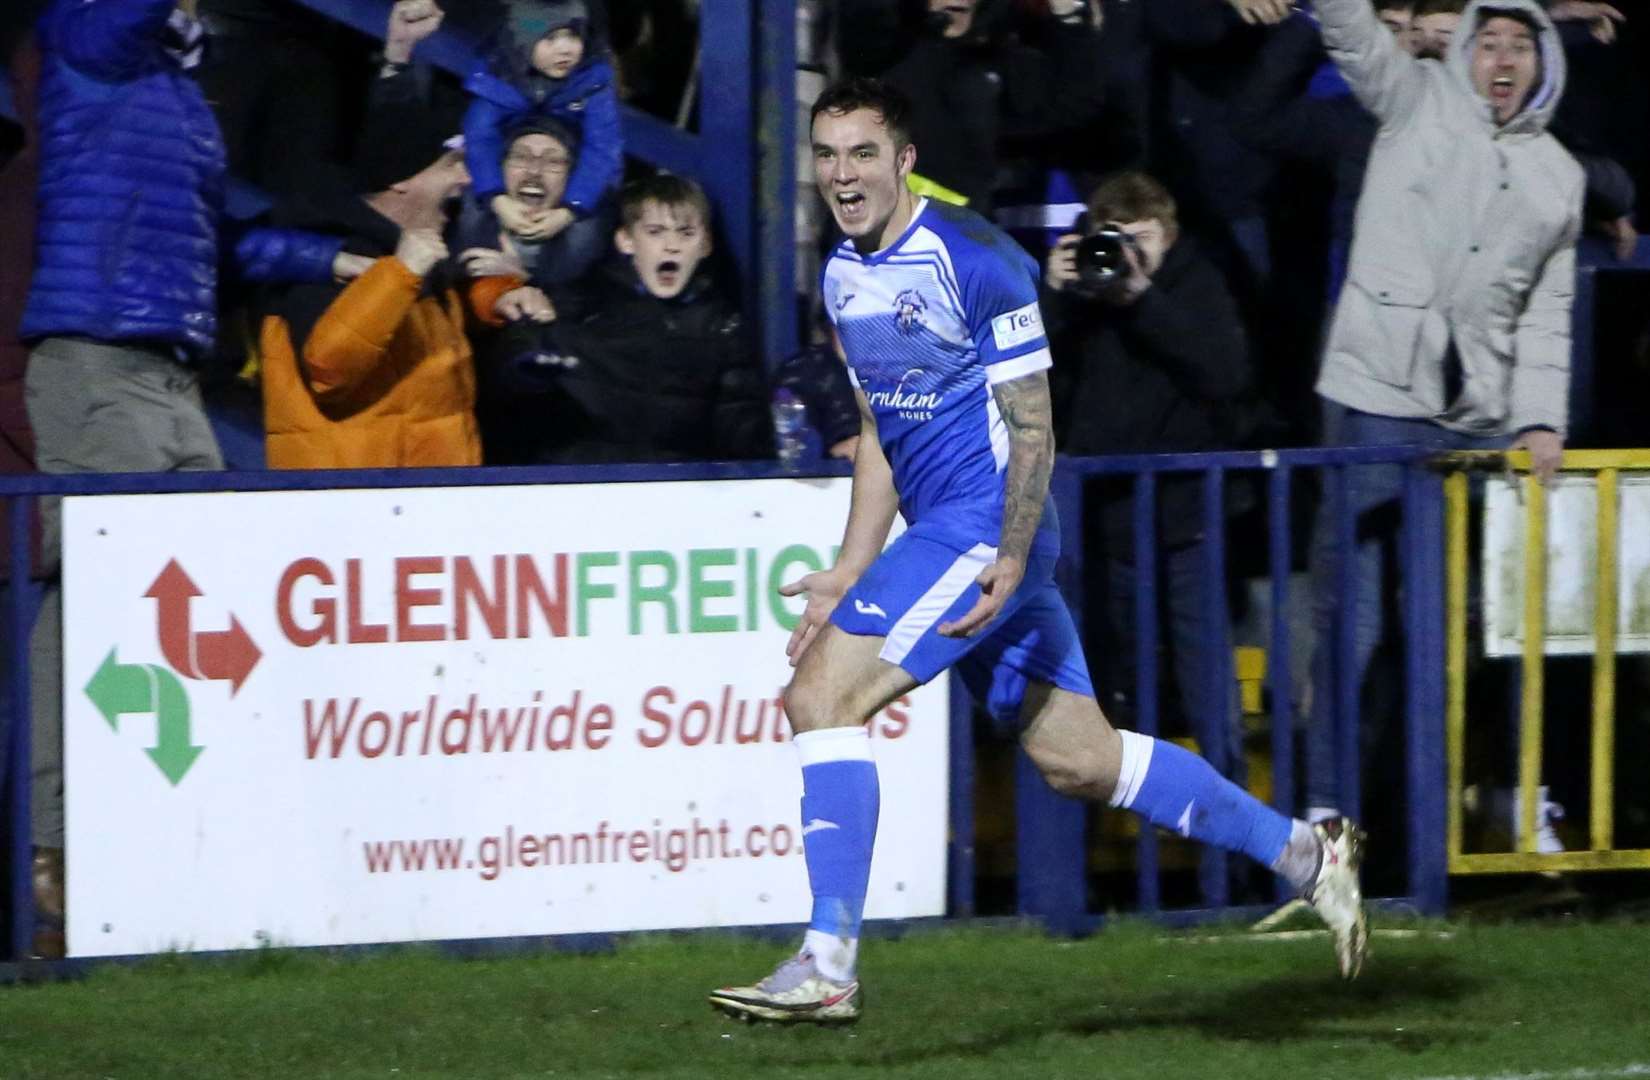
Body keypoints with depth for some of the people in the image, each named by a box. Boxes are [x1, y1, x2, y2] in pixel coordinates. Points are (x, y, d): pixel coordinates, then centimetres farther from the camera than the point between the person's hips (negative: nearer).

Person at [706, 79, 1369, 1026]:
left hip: (988, 529, -9)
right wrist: (849, 576, 17)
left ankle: (829, 968, -18)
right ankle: (1303, 851, 22)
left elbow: (1033, 428, -13)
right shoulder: (846, 275, 12)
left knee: (821, 695, -17)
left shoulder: (973, 259, -14)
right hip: (939, 528, 9)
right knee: (1077, 758, 11)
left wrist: (1010, 560, -22)